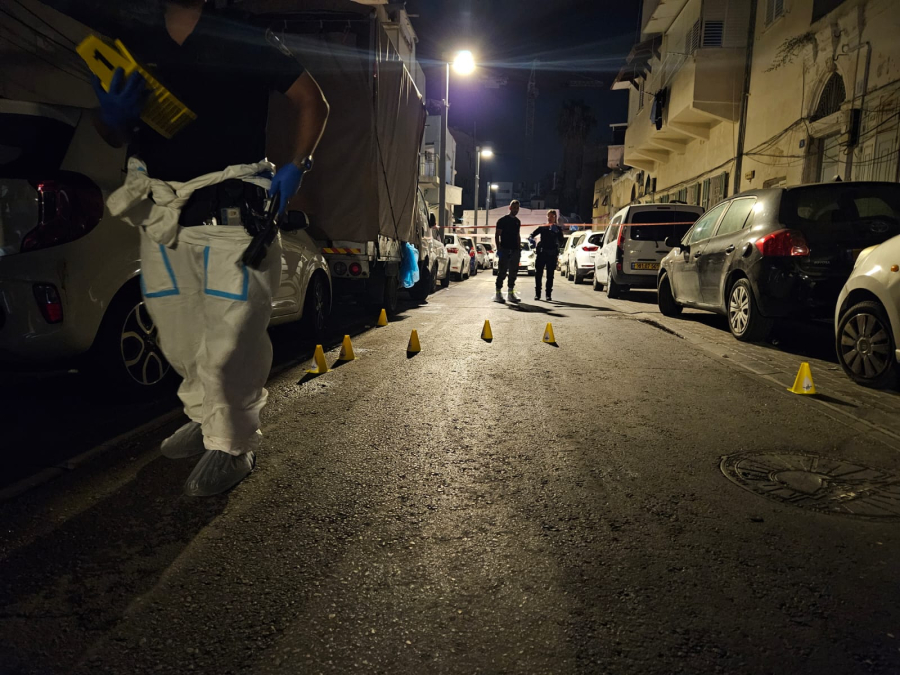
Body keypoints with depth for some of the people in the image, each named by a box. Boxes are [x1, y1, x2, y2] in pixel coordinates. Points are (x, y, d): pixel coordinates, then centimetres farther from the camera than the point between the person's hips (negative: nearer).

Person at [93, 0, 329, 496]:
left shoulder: (242, 43, 4)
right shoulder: (138, 50, 16)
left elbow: (311, 102, 9)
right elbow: (114, 137, 21)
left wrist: (295, 168, -2)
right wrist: (112, 116, -3)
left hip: (232, 210, -5)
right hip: (162, 216, 6)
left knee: (228, 342, -11)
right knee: (180, 339, 11)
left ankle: (232, 446, 7)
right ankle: (207, 418, 34)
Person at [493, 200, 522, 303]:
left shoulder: (517, 221, 17)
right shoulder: (502, 220, -2)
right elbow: (497, 235, -5)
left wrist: (519, 248, 15)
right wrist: (498, 248, -12)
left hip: (515, 250, 6)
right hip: (504, 250, -6)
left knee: (513, 272, 7)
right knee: (502, 272, -7)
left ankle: (511, 292, 14)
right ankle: (498, 293, -3)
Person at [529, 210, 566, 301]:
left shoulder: (558, 228, 10)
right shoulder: (542, 227, 12)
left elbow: (561, 241, -1)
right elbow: (533, 234, 4)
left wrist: (556, 232, -16)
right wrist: (532, 238, -19)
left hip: (552, 254, -1)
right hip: (541, 253, 1)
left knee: (550, 275, 0)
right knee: (538, 274, -3)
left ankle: (549, 295, 3)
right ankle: (537, 294, 4)